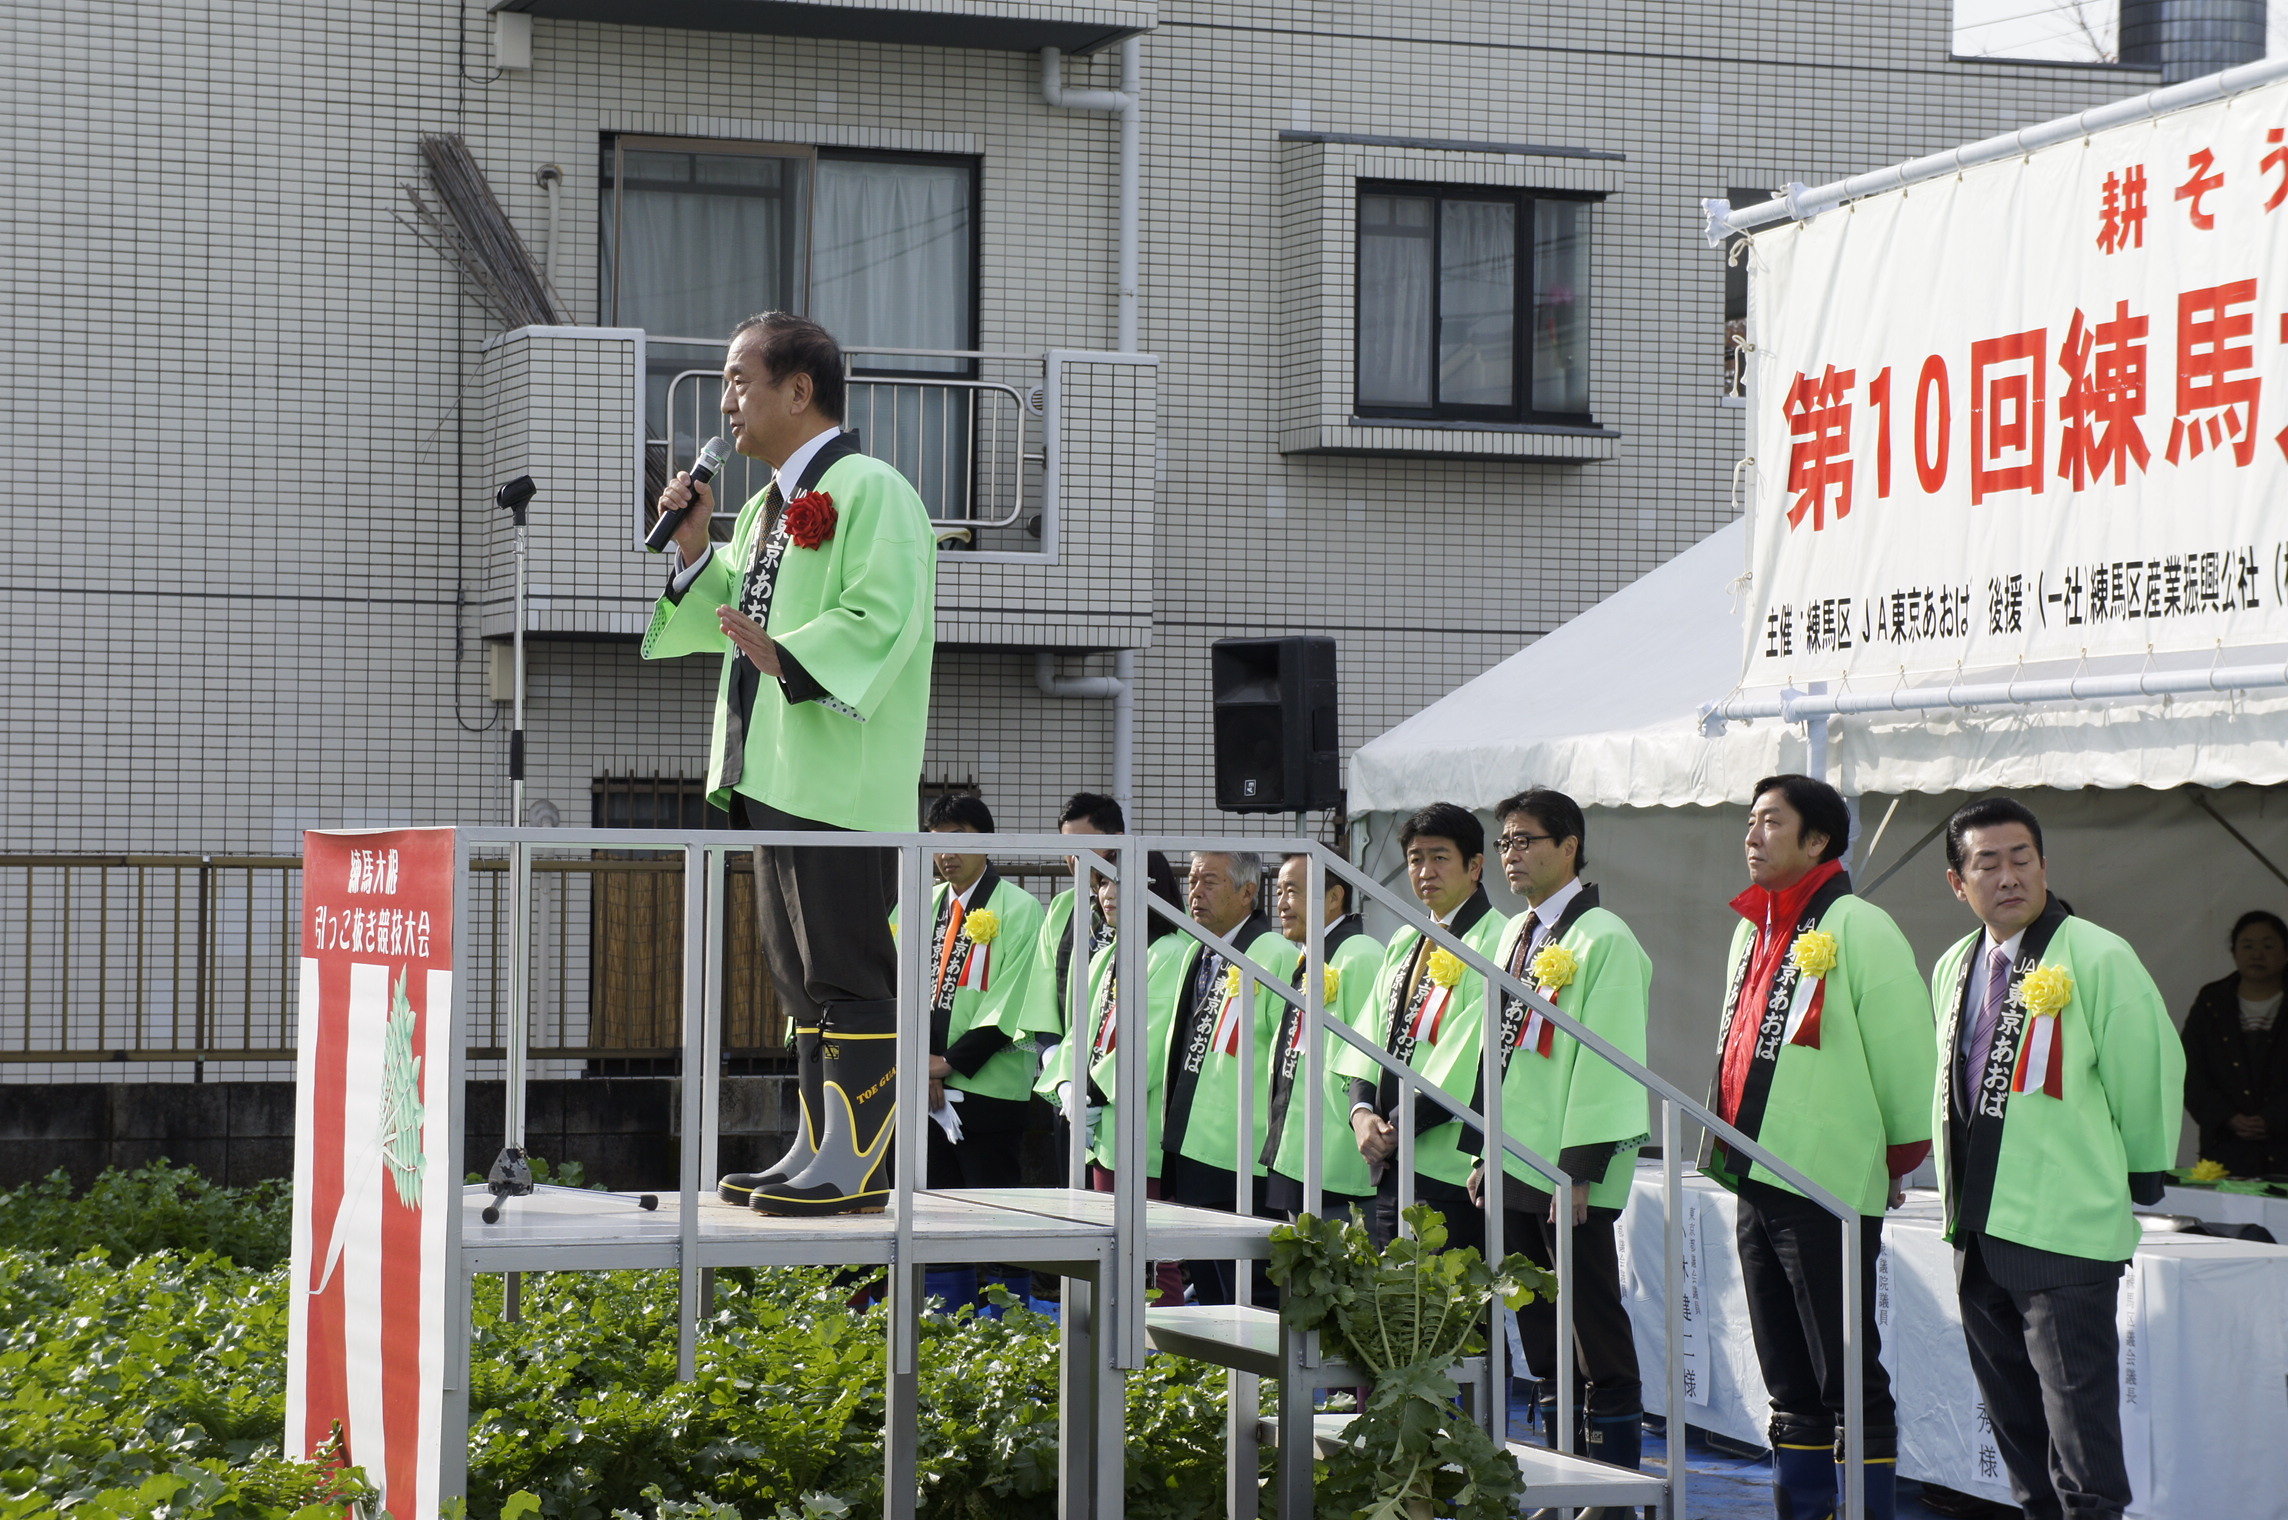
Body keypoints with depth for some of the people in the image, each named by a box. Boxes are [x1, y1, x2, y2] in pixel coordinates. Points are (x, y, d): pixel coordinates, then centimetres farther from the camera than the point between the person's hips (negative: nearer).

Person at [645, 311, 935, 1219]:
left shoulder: (870, 491, -10)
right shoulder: (770, 506, 19)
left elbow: (884, 619, -21)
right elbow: (735, 616, 22)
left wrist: (786, 656, -30)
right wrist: (694, 549, 8)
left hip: (841, 781, -10)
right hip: (774, 772, 10)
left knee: (849, 973, -6)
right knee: (802, 975, 13)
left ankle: (859, 1166, -3)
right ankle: (820, 1150, 19)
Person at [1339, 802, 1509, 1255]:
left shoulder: (1495, 941, -9)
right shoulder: (1404, 943, 18)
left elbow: (1467, 1055, -15)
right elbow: (1371, 1036, 14)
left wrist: (1399, 1126, -13)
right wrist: (1362, 1111, -4)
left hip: (1451, 1169, -8)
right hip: (1389, 1163, 8)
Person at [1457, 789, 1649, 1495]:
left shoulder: (1603, 940, -11)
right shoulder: (1516, 935, 16)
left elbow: (1605, 1061, -16)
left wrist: (1580, 1168, -19)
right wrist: (1484, 1151, 17)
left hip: (1570, 1174, -8)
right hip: (1513, 1169, 9)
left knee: (1596, 1329, -3)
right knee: (1541, 1332, 12)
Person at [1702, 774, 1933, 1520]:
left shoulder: (1857, 928, -10)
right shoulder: (1752, 931, 16)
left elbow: (1904, 1048, -12)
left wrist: (1898, 1158, -7)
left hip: (1828, 1185, -9)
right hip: (1758, 1180, 9)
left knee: (1848, 1380, -4)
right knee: (1790, 1381, 14)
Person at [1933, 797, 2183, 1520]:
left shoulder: (2098, 958, -11)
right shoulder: (1953, 968, 12)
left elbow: (2150, 1071, -7)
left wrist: (2136, 1180, 1)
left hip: (2066, 1227, -7)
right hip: (1978, 1225, 8)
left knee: (2077, 1405, -8)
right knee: (2011, 1407, 14)